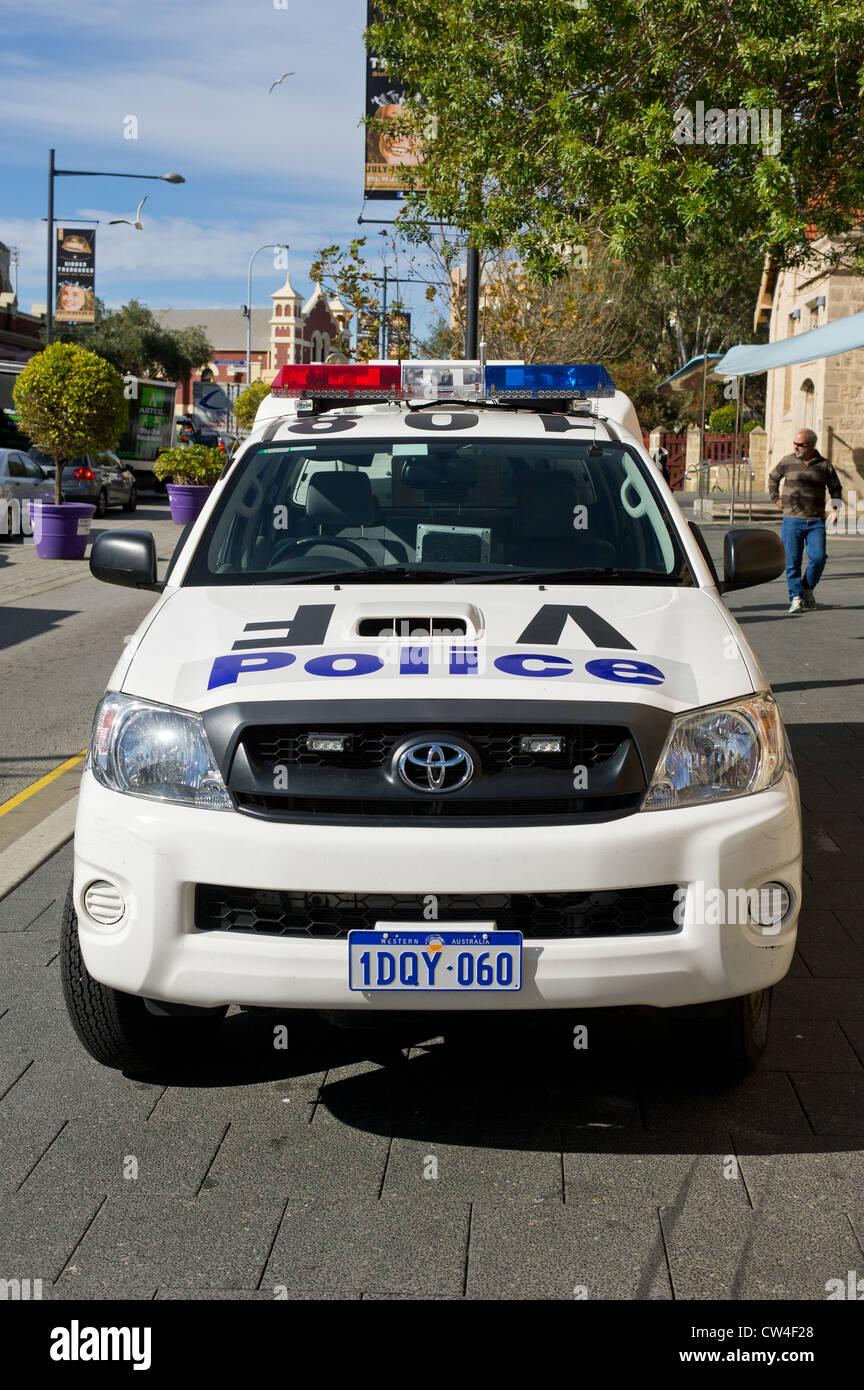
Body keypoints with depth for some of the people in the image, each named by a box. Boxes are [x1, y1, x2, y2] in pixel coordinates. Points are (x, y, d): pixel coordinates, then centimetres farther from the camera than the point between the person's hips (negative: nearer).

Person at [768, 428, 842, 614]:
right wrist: (776, 499, 13)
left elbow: (835, 488, 18)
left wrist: (834, 508, 5)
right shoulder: (788, 462, 4)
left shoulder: (824, 465, 4)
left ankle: (807, 589, 13)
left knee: (818, 557, -11)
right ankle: (796, 597, 6)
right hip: (792, 520, 0)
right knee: (792, 561, -2)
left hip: (816, 521, 0)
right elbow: (773, 477, 22)